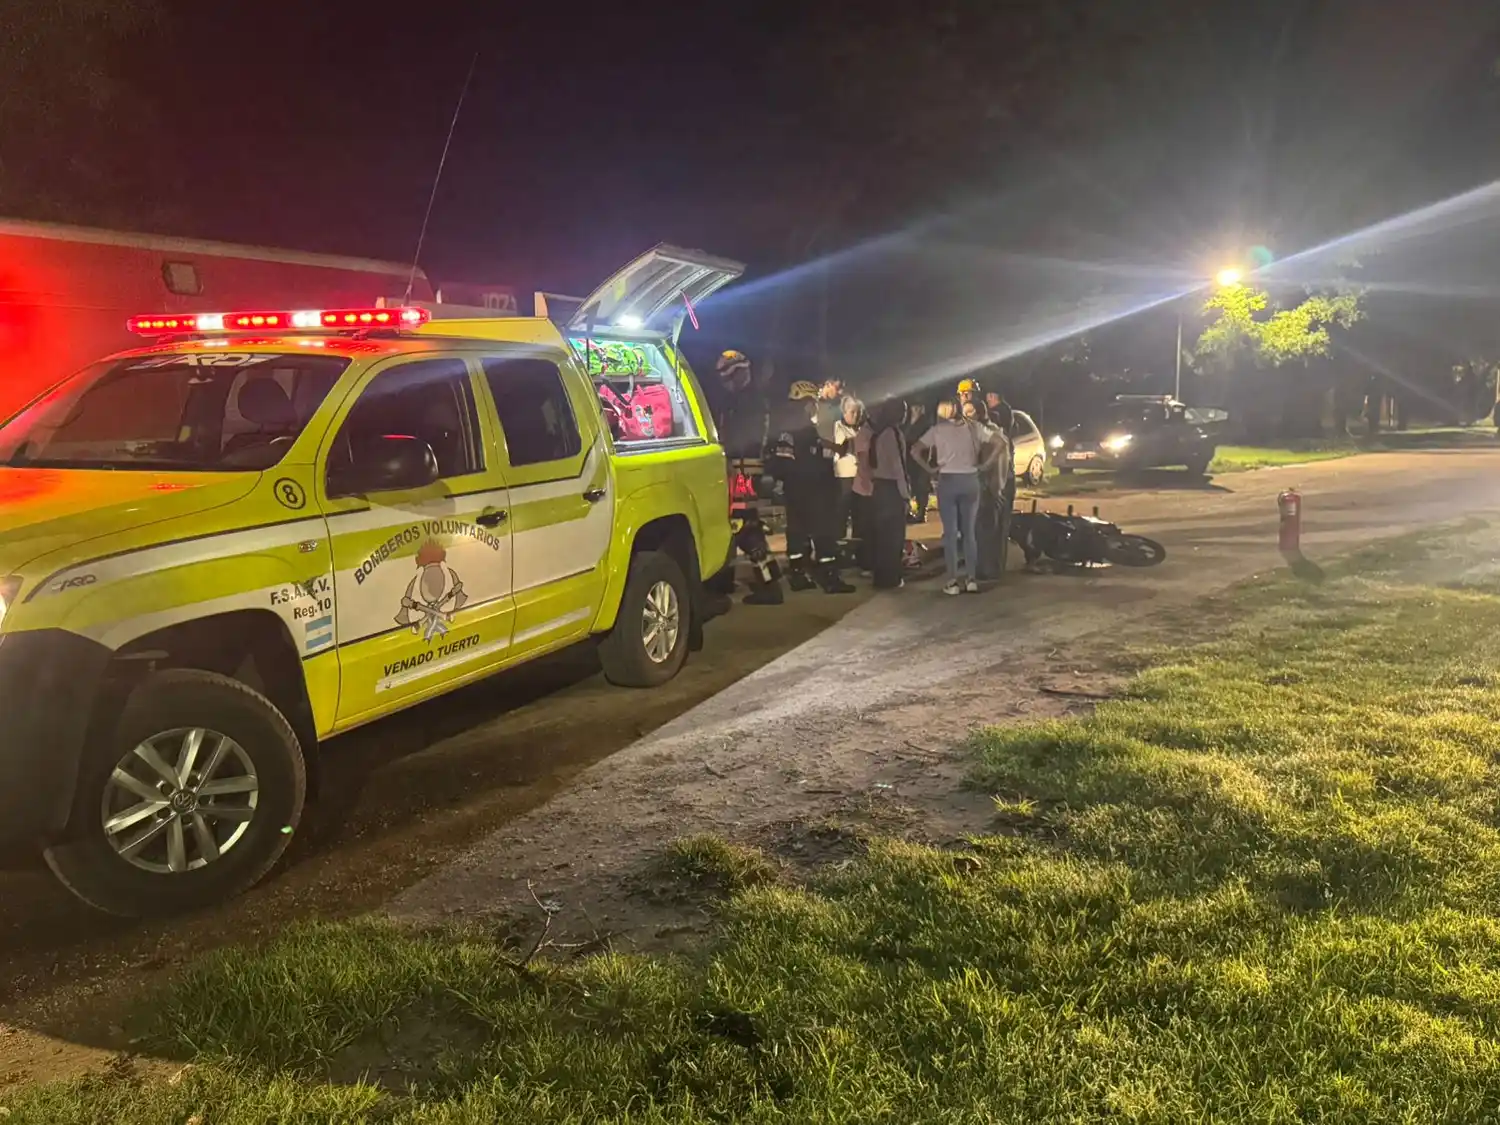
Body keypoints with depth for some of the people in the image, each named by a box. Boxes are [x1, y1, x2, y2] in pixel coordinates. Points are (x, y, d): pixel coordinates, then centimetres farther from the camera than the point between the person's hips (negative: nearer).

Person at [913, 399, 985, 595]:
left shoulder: (937, 429, 1)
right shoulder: (972, 428, 7)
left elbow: (917, 450, -1)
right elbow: (984, 452, 6)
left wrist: (932, 467, 5)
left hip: (948, 480, -2)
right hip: (971, 480, 2)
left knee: (950, 531, 2)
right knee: (969, 530, 10)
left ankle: (953, 582, 0)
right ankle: (972, 579, 8)